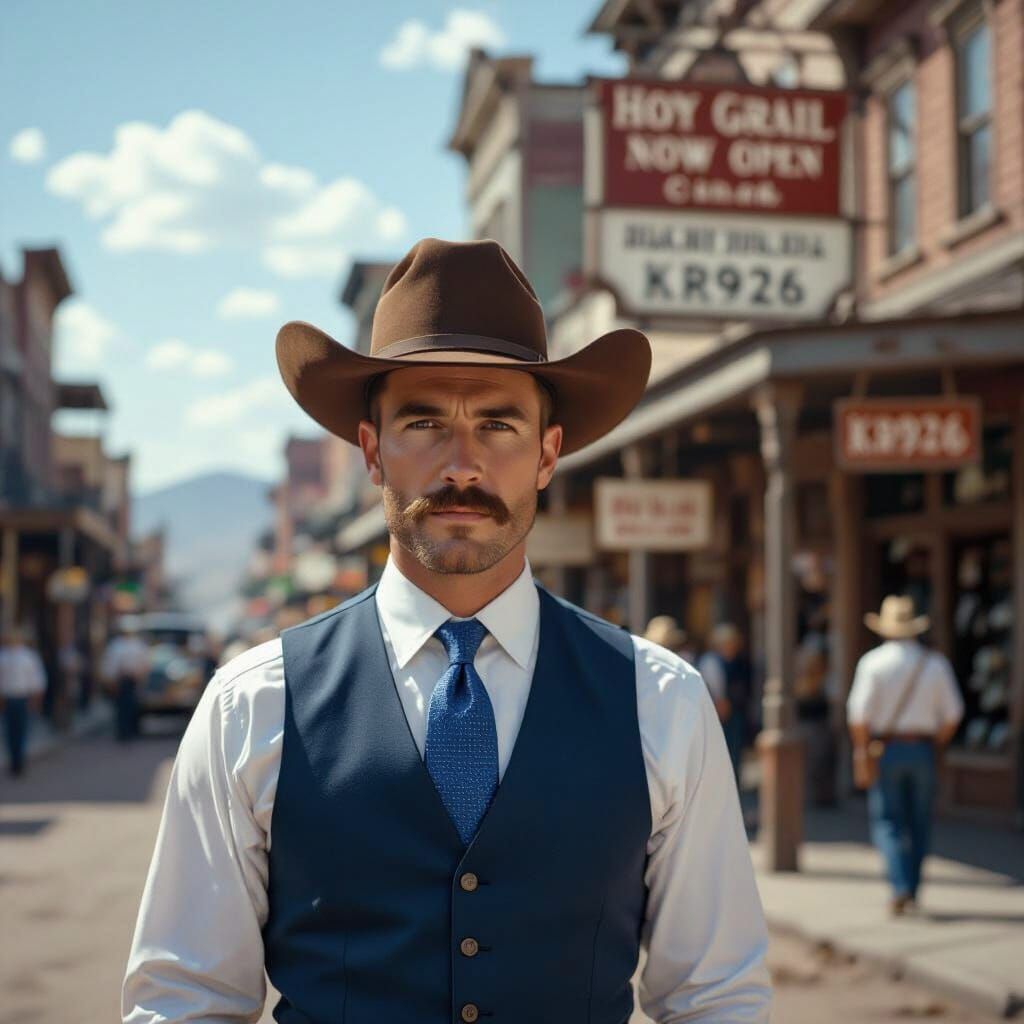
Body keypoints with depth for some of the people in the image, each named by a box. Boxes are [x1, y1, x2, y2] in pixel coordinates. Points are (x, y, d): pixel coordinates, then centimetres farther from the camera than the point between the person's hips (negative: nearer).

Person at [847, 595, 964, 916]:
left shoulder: (873, 662, -5)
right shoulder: (936, 663, 3)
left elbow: (859, 713, -10)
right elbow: (952, 713, 3)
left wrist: (861, 756, -3)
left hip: (885, 748, -2)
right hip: (922, 749, 2)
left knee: (887, 821, 1)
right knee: (919, 825, 11)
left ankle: (901, 887, -15)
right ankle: (912, 894, 16)